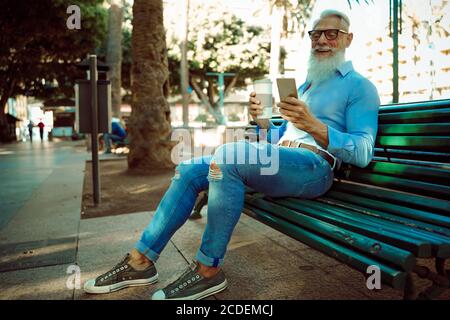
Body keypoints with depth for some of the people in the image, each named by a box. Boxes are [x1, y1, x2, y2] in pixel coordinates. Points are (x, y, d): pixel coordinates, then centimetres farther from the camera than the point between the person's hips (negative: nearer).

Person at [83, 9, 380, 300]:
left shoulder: (359, 86, 3)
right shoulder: (305, 85, 28)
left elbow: (363, 152, -12)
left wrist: (314, 126, -25)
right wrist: (262, 121, 4)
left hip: (314, 168, -8)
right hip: (280, 163, 8)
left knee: (228, 154, -33)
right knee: (190, 169, -5)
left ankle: (209, 270, -21)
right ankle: (142, 260, -2)